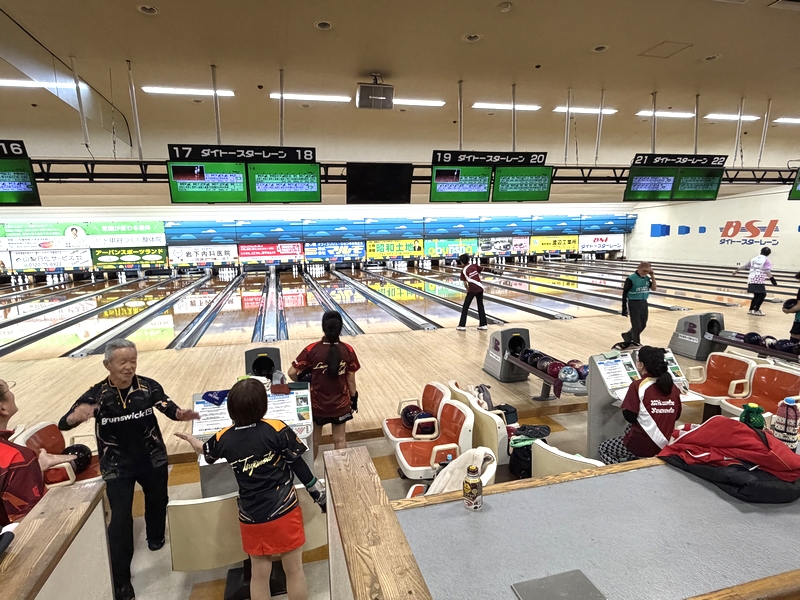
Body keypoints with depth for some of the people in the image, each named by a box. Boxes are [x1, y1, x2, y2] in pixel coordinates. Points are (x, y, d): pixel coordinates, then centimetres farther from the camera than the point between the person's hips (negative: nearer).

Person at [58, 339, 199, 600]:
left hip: (153, 459, 2)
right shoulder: (96, 395, -18)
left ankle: (156, 537, 55)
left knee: (158, 501, 23)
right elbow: (63, 424, -18)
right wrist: (77, 416, -43)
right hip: (117, 466, -2)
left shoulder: (148, 386, -16)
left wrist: (181, 414, -42)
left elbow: (170, 409, -18)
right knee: (120, 518, 1)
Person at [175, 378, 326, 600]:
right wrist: (321, 497, 3)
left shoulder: (224, 439, -6)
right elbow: (299, 467, -10)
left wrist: (190, 439, 41)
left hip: (251, 518, 3)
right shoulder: (277, 429, -17)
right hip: (284, 511, -3)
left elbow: (204, 450, 18)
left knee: (259, 574, 20)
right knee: (294, 570, 14)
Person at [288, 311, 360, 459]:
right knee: (340, 439, 17)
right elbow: (351, 380, -8)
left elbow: (291, 373, -15)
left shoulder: (311, 349, -19)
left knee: (314, 439, 21)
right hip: (340, 404, 1)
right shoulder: (348, 350, -15)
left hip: (317, 404, 0)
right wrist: (354, 398, 8)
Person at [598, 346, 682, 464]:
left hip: (640, 447, -6)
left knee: (603, 448, 19)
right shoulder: (672, 386, 0)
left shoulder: (637, 385, -17)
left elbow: (630, 417, -14)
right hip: (665, 446, 6)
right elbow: (676, 416, 11)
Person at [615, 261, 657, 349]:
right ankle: (636, 343, 19)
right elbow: (625, 293, -12)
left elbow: (654, 288, 3)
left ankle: (627, 336, 34)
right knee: (636, 325, 2)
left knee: (643, 325, 14)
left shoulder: (647, 278, 4)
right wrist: (624, 308, -13)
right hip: (634, 303, -6)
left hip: (644, 303, 6)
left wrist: (652, 277, -5)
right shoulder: (631, 279, -15)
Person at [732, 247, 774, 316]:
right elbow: (767, 271, -12)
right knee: (762, 295, 0)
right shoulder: (766, 260, -3)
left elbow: (744, 265, 20)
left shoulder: (754, 259, 14)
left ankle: (751, 310, 18)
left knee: (756, 295, 17)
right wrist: (772, 280, -11)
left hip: (751, 279, 7)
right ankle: (756, 310, -3)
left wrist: (736, 271, 30)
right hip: (759, 280, -7)